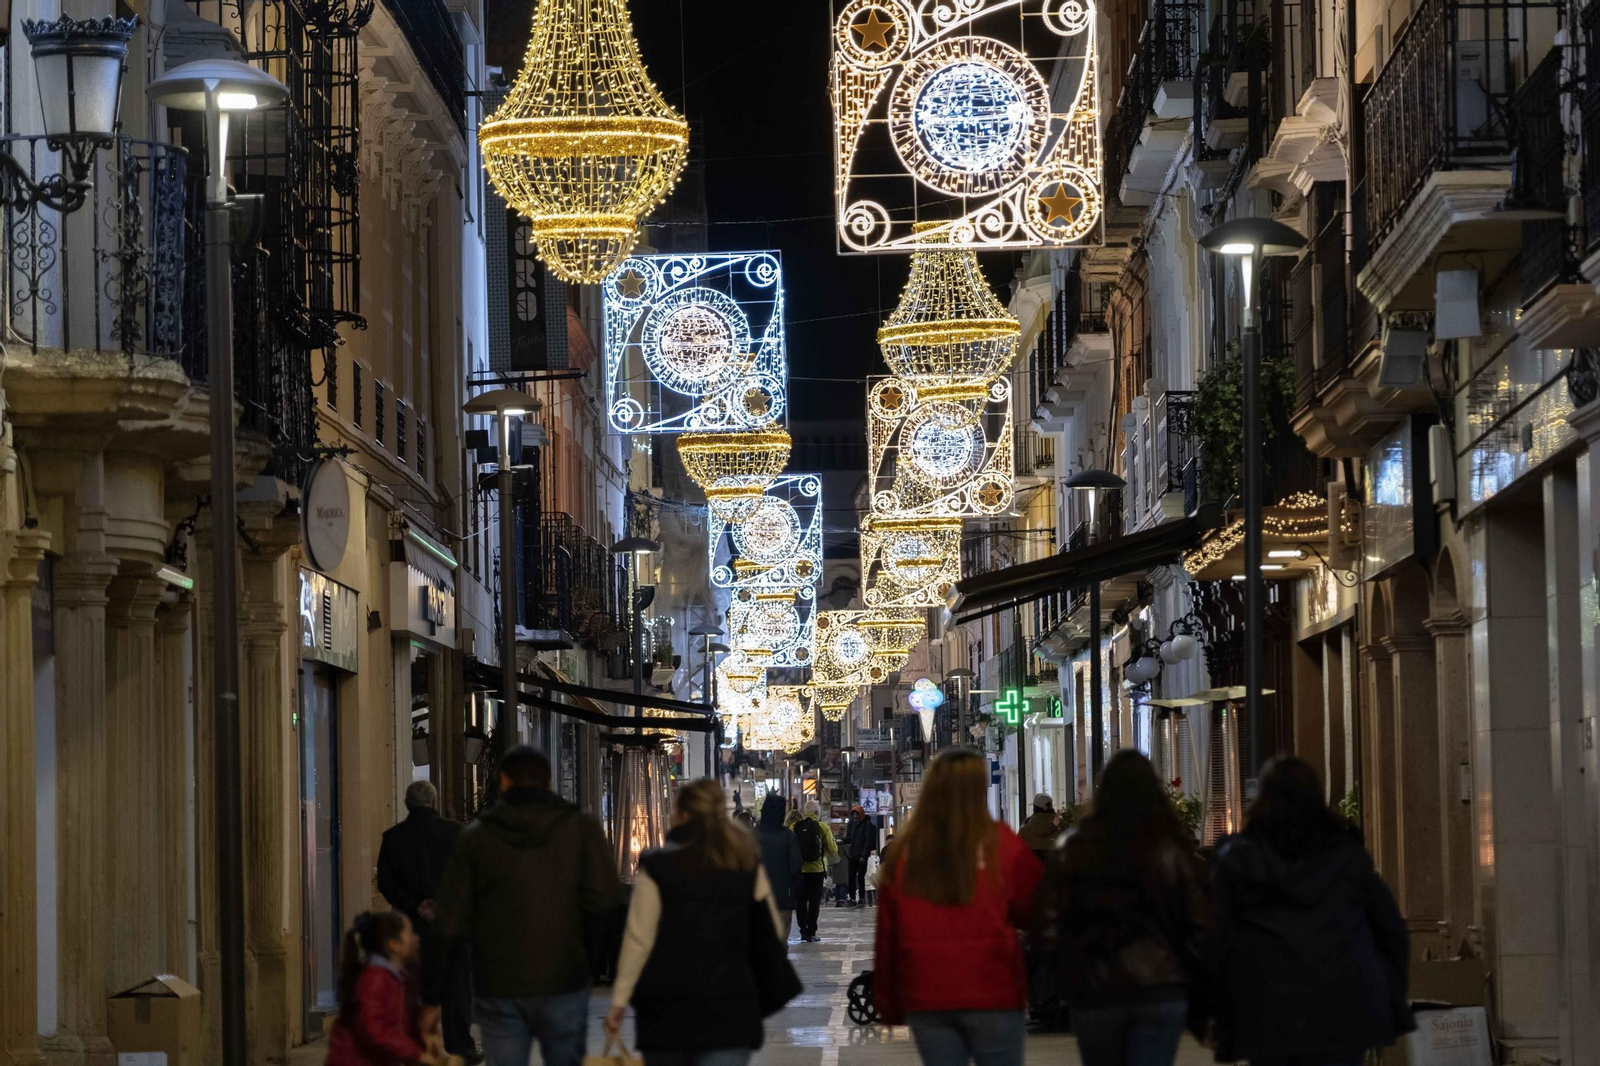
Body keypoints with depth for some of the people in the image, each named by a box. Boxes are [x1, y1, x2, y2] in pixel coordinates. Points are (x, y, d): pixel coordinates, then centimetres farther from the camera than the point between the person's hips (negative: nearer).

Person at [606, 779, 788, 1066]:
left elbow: (638, 940, -7)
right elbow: (772, 933, 4)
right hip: (730, 1006, 1)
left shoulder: (657, 868, -5)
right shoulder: (748, 868, 3)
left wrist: (619, 1000, -3)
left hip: (666, 1007, -1)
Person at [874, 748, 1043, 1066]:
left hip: (926, 995, 2)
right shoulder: (997, 843, -7)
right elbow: (1033, 908, 1)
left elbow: (886, 933, 5)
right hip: (991, 993, -2)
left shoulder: (904, 850, 1)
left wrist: (888, 1003, 14)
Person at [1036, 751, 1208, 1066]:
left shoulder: (1071, 850, -2)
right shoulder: (1172, 851, -4)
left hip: (1092, 992, 1)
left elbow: (1048, 925, -6)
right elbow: (1199, 924, -5)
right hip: (1161, 989, -1)